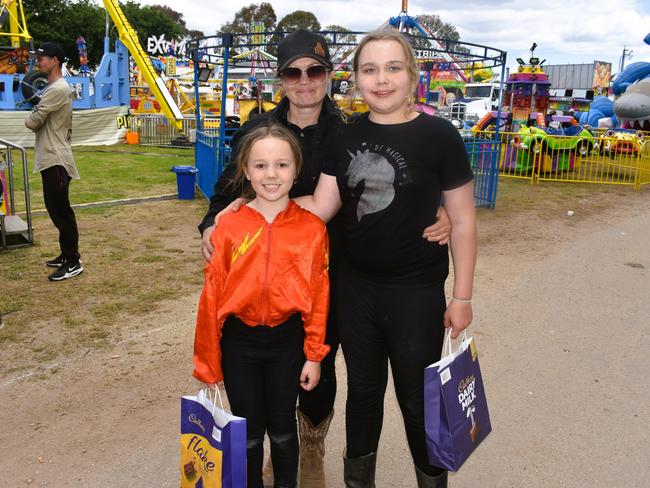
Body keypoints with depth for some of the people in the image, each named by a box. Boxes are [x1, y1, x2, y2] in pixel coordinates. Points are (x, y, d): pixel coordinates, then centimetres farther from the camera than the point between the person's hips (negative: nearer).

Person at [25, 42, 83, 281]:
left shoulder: (57, 89, -16)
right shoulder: (55, 88, 18)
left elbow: (32, 122, -15)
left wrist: (31, 115, 5)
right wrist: (37, 116, 4)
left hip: (56, 160, -11)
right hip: (51, 159, 11)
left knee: (61, 211, -8)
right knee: (57, 210, 15)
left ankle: (73, 262, -2)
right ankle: (67, 255, 23)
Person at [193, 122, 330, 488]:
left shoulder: (312, 228, -9)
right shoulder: (229, 228, -10)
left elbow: (319, 294, -3)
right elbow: (212, 295, -5)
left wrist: (314, 355, 0)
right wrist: (208, 364, -1)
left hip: (287, 339, 0)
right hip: (239, 341, 0)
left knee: (283, 429, 18)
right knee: (248, 432, 16)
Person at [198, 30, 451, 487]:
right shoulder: (258, 130, -2)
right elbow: (229, 190, 3)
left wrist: (437, 221, -22)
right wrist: (212, 224, -18)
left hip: (328, 277, -1)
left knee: (320, 369, 11)